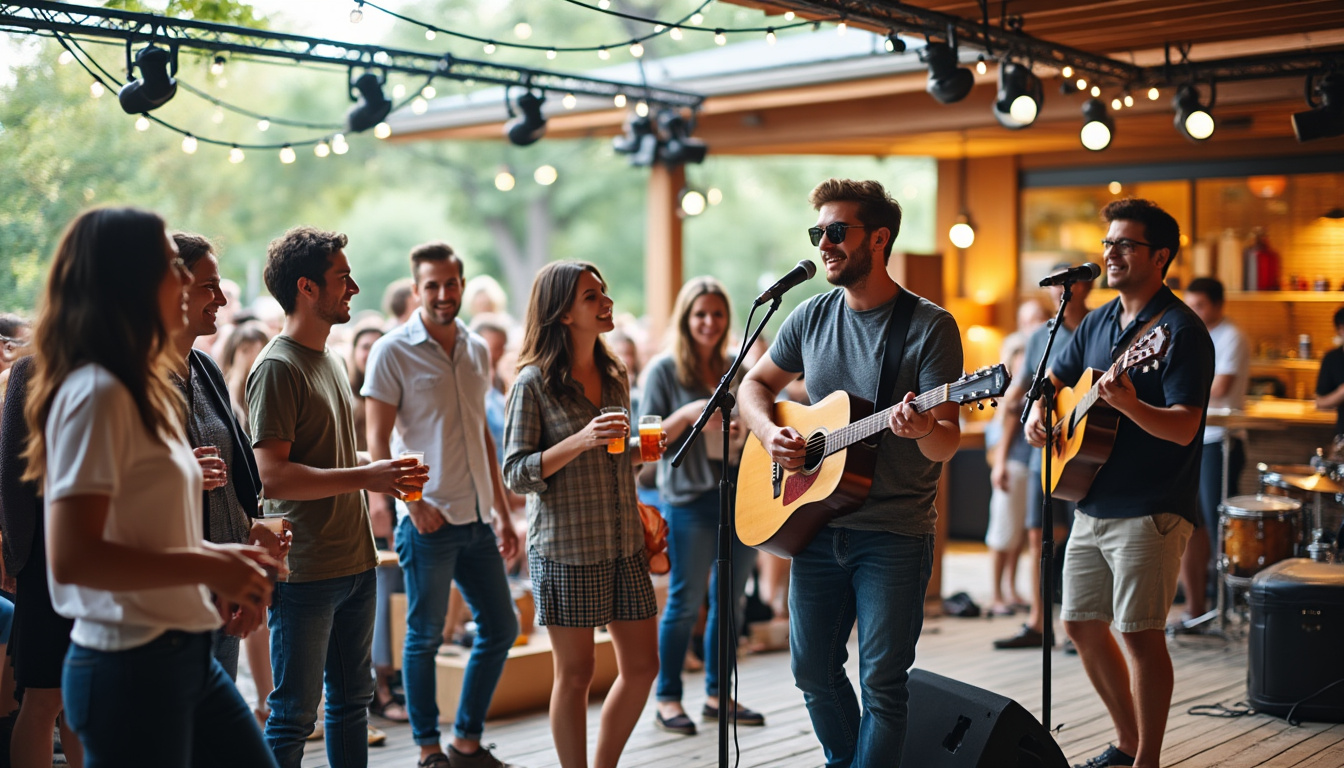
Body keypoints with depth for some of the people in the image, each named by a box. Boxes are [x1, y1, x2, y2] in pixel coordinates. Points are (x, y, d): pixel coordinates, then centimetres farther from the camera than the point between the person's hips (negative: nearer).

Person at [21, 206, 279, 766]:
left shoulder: (144, 389, 13)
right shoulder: (95, 394, -17)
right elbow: (72, 557, -24)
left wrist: (217, 560, 4)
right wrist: (205, 564, -18)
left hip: (185, 655, 9)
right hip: (131, 663, -9)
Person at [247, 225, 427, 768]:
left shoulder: (331, 360, 15)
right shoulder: (277, 367, -13)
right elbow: (273, 475, -22)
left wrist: (386, 474, 8)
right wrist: (364, 477, -22)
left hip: (355, 562, 9)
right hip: (304, 571, -9)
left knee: (352, 699, 16)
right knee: (295, 713, 0)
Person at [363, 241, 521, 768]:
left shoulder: (478, 350, 11)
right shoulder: (393, 351, -6)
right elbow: (377, 440, -8)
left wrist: (502, 512, 14)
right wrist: (412, 500, -18)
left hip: (477, 517, 6)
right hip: (428, 520, -6)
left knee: (501, 628, 10)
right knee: (424, 636, 3)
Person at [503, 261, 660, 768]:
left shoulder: (614, 376, 11)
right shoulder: (535, 383, -8)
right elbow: (516, 475, -12)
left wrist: (641, 449, 3)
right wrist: (581, 440, -23)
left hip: (623, 544, 6)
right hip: (565, 547, -6)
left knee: (642, 665, 8)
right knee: (575, 674, 3)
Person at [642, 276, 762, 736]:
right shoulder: (664, 369, -2)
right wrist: (689, 414, -20)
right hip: (690, 498, -5)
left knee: (730, 600, 9)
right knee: (686, 602, -1)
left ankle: (717, 694, 20)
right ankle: (667, 699, 10)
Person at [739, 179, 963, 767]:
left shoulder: (930, 326, -10)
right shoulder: (812, 316, 6)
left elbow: (947, 444, -14)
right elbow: (755, 384, 17)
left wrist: (923, 430, -37)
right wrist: (770, 434, -4)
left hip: (893, 536, -5)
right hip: (816, 525, 5)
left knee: (882, 681, -2)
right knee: (813, 670, 14)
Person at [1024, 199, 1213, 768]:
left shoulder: (1180, 331, -12)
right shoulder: (1098, 322, 11)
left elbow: (1184, 428, -21)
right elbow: (1055, 377, 24)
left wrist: (1128, 403, -37)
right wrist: (1037, 411, 3)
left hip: (1149, 511, -8)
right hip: (1091, 504, 8)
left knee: (1140, 633, -6)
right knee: (1081, 624, 13)